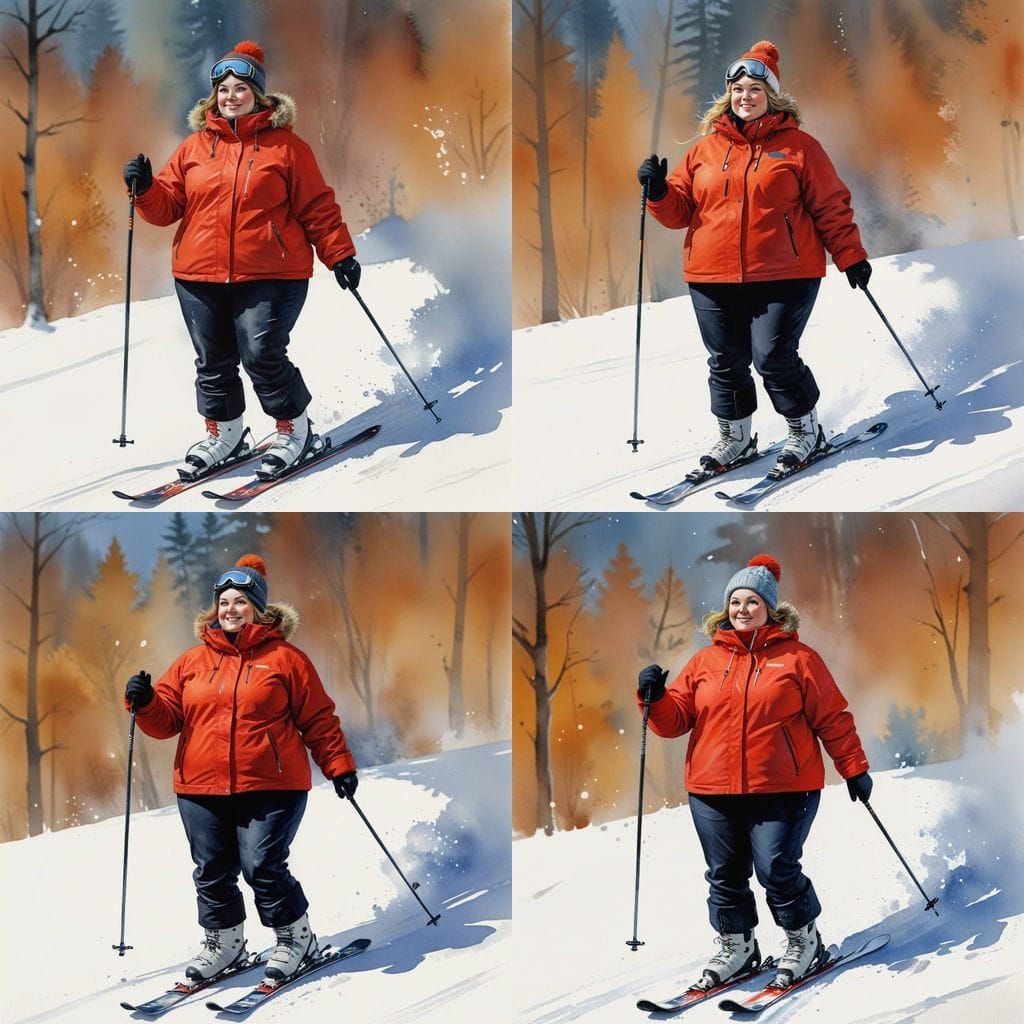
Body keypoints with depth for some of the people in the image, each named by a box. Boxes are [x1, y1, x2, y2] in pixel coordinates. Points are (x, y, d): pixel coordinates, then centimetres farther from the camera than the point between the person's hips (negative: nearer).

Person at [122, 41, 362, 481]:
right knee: (212, 361, 9)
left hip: (269, 275, -4)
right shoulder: (194, 147, 11)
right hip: (200, 276, 4)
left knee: (263, 356, -11)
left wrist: (340, 255, 0)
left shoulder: (285, 145, 2)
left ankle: (294, 429, 10)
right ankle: (223, 434, 27)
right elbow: (167, 206, 12)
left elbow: (317, 207, 3)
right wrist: (144, 189, -8)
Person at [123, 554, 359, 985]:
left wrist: (339, 766, 1)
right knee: (211, 871, 8)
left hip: (270, 787, -4)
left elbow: (318, 719, 5)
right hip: (201, 788, 4)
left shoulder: (285, 658, 3)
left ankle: (294, 937, 11)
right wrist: (144, 703, -10)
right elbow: (167, 719, 10)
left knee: (263, 867, -9)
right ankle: (223, 942, 27)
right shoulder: (192, 662, 12)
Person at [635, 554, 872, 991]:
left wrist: (854, 769, 2)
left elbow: (833, 718, 3)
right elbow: (675, 719, 10)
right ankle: (735, 945, 27)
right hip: (712, 791, 4)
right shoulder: (705, 661, 11)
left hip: (782, 790, -4)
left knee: (777, 869, -9)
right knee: (724, 874, 8)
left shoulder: (797, 658, 2)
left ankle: (803, 939, 14)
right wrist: (655, 699, -9)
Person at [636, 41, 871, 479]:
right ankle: (733, 437, 26)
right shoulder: (706, 149, 11)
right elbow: (680, 209, 14)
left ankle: (804, 431, 12)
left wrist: (850, 256, -1)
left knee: (774, 358, -9)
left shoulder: (798, 146, 3)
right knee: (725, 362, 8)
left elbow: (831, 206, 4)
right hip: (713, 277, 4)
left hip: (783, 275, -4)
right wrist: (658, 192, -6)